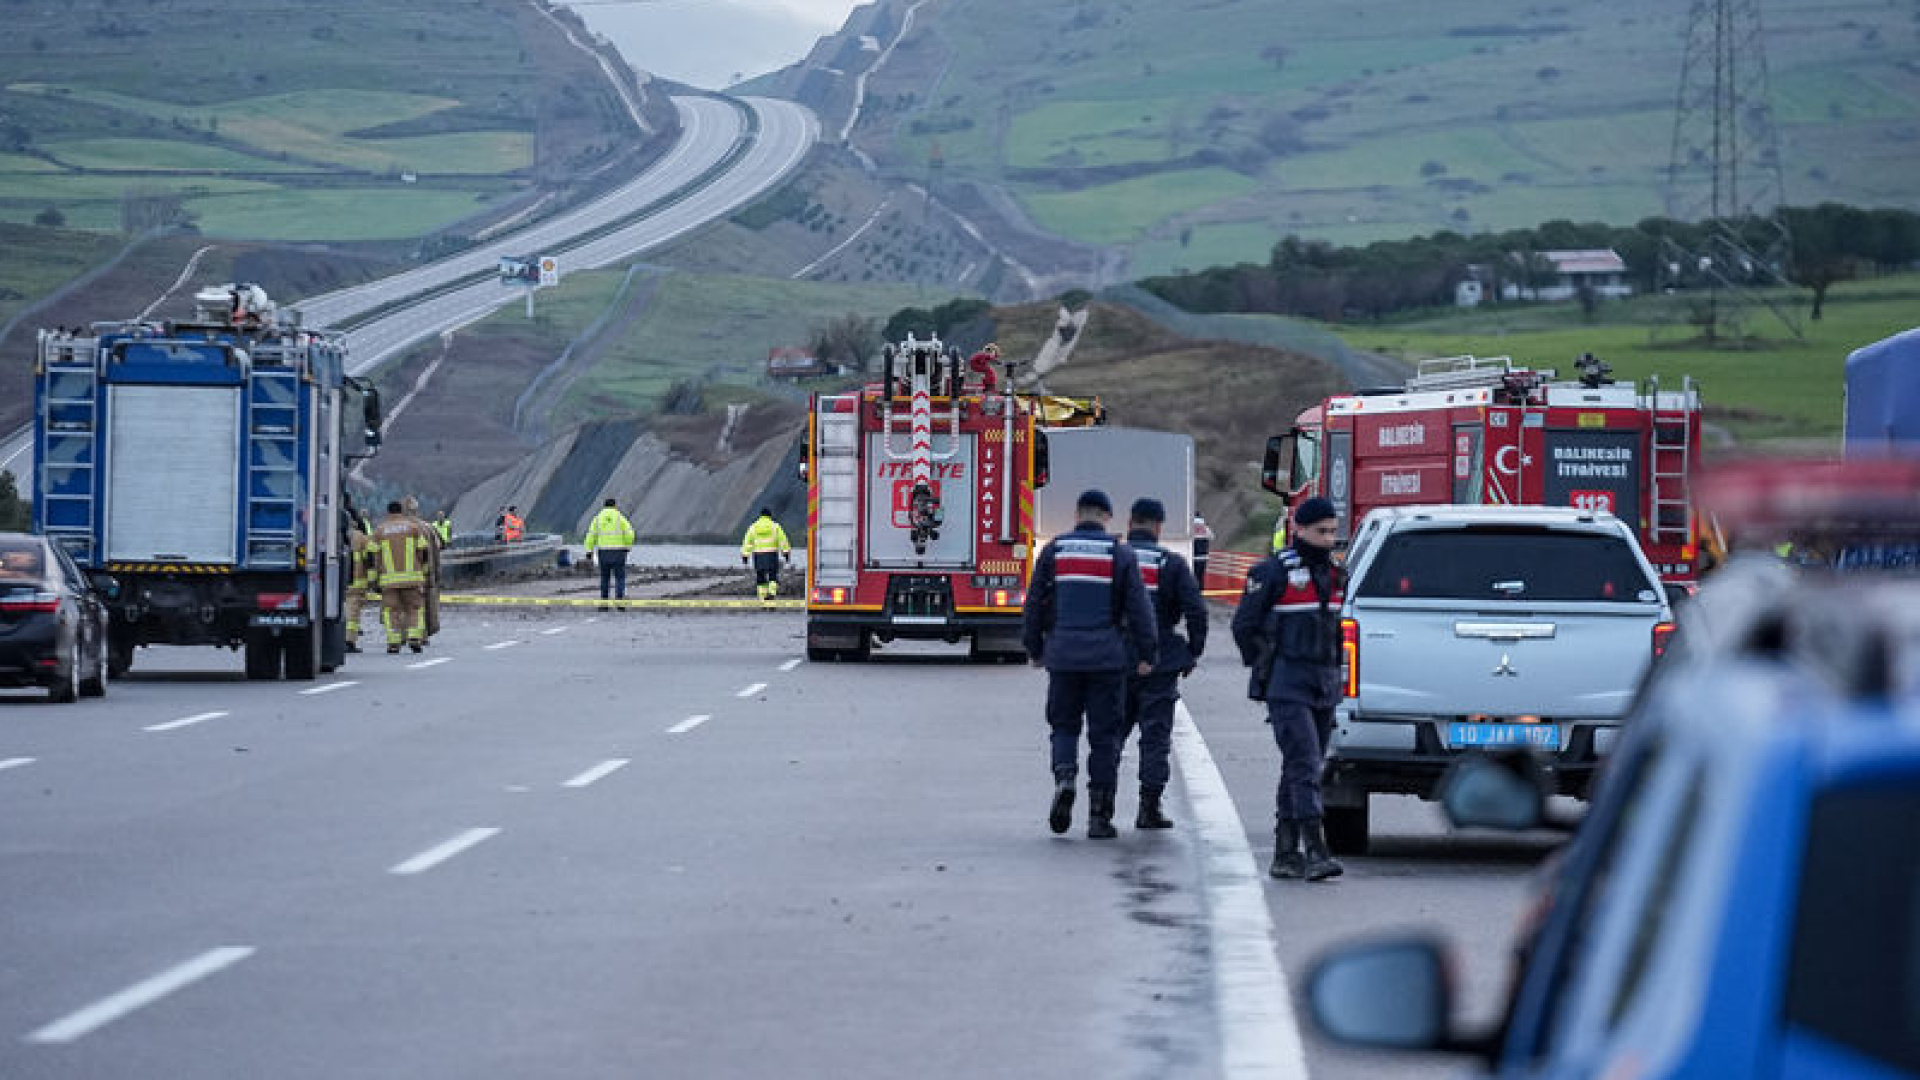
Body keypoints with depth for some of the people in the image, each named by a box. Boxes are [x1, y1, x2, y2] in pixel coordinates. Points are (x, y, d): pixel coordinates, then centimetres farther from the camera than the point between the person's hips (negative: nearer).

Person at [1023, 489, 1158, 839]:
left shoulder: (1053, 551, 4)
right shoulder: (1121, 555, -1)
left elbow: (1034, 603, 7)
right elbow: (1139, 608, -4)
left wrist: (1035, 649, 17)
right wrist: (1147, 654, 2)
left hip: (1063, 655, 1)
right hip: (1107, 658, -1)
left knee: (1063, 725, 15)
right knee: (1104, 734, 5)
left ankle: (1064, 777, -14)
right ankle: (1099, 815, 4)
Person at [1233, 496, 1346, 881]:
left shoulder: (1333, 572, 13)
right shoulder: (1274, 571, -7)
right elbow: (1244, 624, -2)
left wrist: (1331, 672, 17)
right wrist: (1263, 671, -1)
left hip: (1325, 686, 7)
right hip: (1287, 687, -7)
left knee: (1300, 770, 10)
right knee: (1304, 766, -16)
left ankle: (1285, 854, 14)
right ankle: (1316, 852, -22)